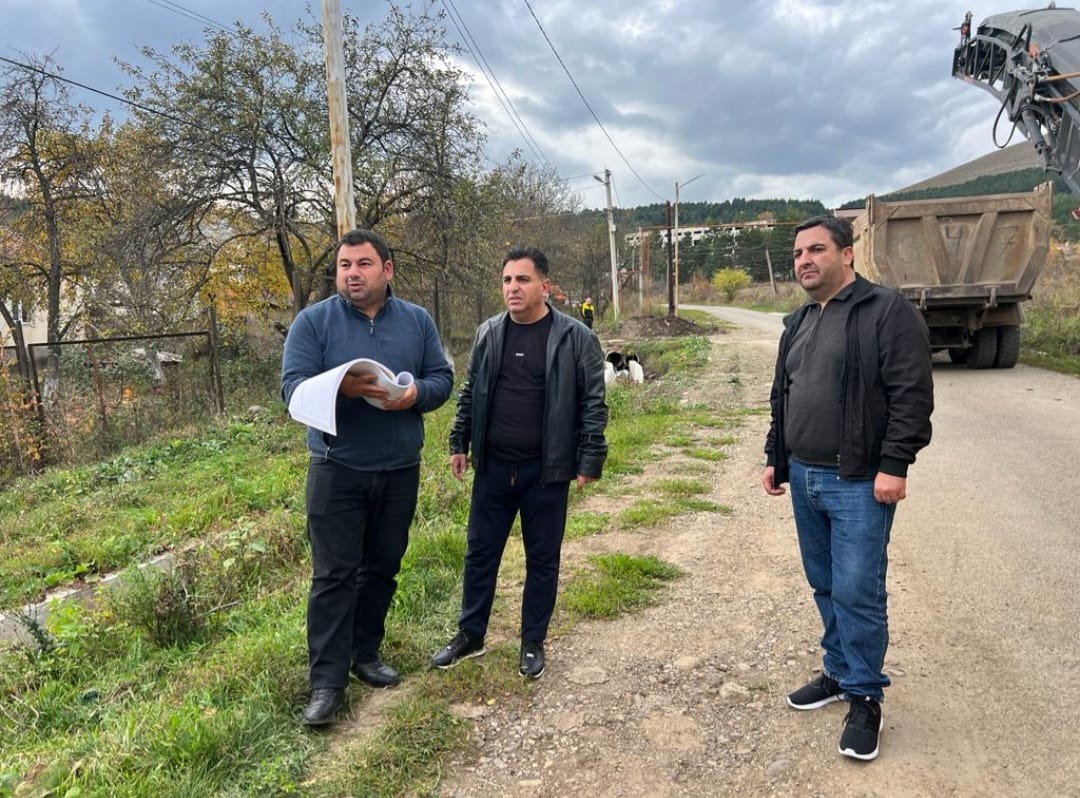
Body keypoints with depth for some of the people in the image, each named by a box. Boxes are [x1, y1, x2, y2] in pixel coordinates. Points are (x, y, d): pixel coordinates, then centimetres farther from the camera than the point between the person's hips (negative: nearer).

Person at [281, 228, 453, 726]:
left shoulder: (417, 321, 5)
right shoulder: (313, 321, -3)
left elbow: (442, 378, 5)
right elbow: (293, 386, -9)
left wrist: (415, 393, -18)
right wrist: (342, 388, -29)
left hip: (400, 471, 3)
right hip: (336, 471, -3)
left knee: (382, 569, 14)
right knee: (333, 574, 0)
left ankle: (365, 654, 31)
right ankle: (327, 680, 9)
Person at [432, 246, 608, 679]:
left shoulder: (575, 337, -8)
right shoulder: (487, 334, 5)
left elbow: (593, 403, -7)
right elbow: (469, 394, 13)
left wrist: (590, 460, -10)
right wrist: (459, 443, 11)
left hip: (546, 470, -3)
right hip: (493, 467, 4)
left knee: (542, 559, 10)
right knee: (480, 553, 13)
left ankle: (533, 642, 27)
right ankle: (470, 635, 30)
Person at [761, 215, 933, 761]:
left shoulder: (888, 312, -9)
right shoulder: (798, 323, 14)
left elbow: (912, 395, -15)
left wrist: (894, 465, -19)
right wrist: (776, 459, 18)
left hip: (860, 483, -7)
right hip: (804, 479, 7)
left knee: (857, 592, -2)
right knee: (825, 587, 16)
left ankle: (865, 696, 15)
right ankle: (840, 674, 32)